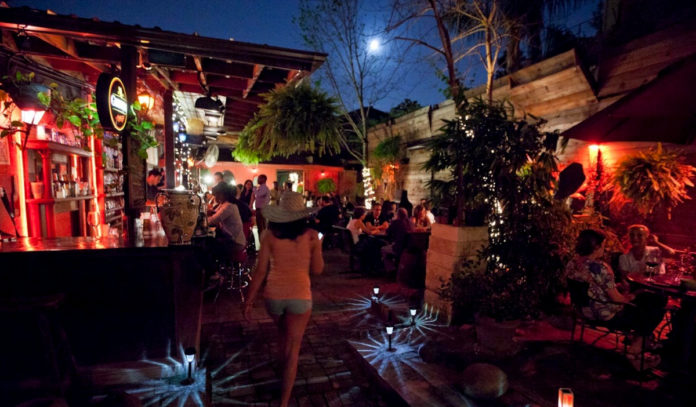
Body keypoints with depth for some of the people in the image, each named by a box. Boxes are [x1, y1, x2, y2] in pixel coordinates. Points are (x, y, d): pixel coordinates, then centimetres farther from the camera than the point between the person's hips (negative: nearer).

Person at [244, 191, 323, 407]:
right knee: (293, 348, 9)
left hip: (274, 294, 2)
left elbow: (261, 271, -5)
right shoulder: (311, 236, -7)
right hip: (300, 295, -2)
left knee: (285, 335, 30)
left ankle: (286, 374, 48)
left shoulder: (270, 235, -5)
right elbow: (317, 270, 0)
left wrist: (249, 300, 4)